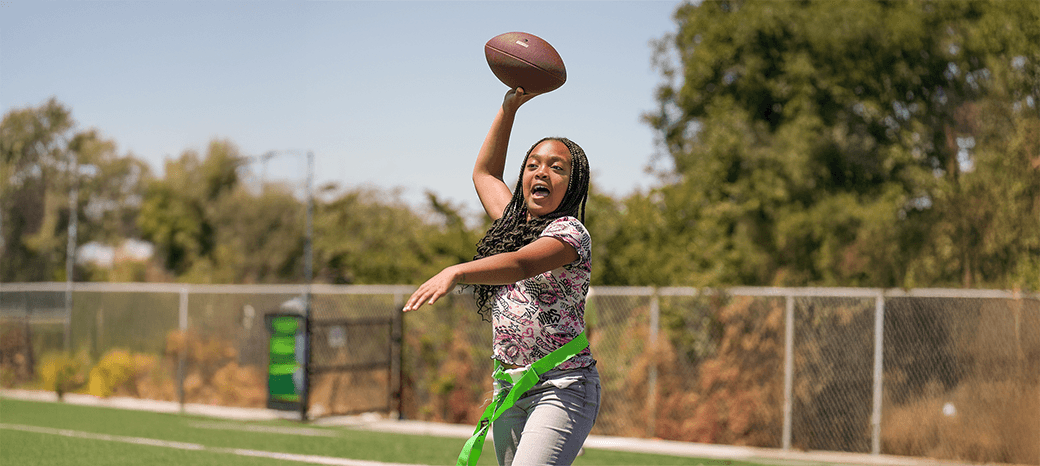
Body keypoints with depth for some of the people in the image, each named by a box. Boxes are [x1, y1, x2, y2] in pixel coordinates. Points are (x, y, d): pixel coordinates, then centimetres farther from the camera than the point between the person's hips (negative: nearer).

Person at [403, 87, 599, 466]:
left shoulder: (569, 232, -9)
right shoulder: (513, 223, 15)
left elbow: (523, 264, -28)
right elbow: (484, 172, 31)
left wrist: (457, 272, -44)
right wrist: (509, 107, 23)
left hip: (562, 387, -8)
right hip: (508, 388, 8)